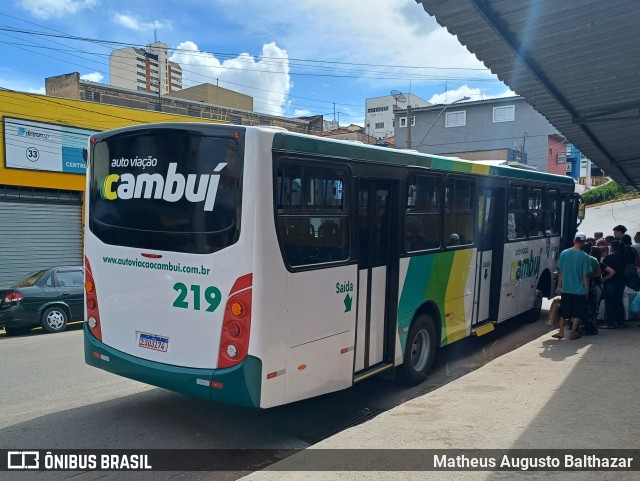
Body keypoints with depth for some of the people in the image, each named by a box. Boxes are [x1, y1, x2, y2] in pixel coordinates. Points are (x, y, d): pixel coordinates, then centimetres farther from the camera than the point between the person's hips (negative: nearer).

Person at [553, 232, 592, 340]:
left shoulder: (564, 253, -3)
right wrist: (587, 289, 0)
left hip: (566, 289, 3)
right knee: (578, 313, 11)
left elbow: (560, 271, 3)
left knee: (564, 312, 16)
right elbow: (585, 275, -10)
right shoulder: (584, 256, -11)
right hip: (579, 290, -3)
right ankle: (573, 333, 13)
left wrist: (559, 286, 11)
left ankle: (561, 332, 18)